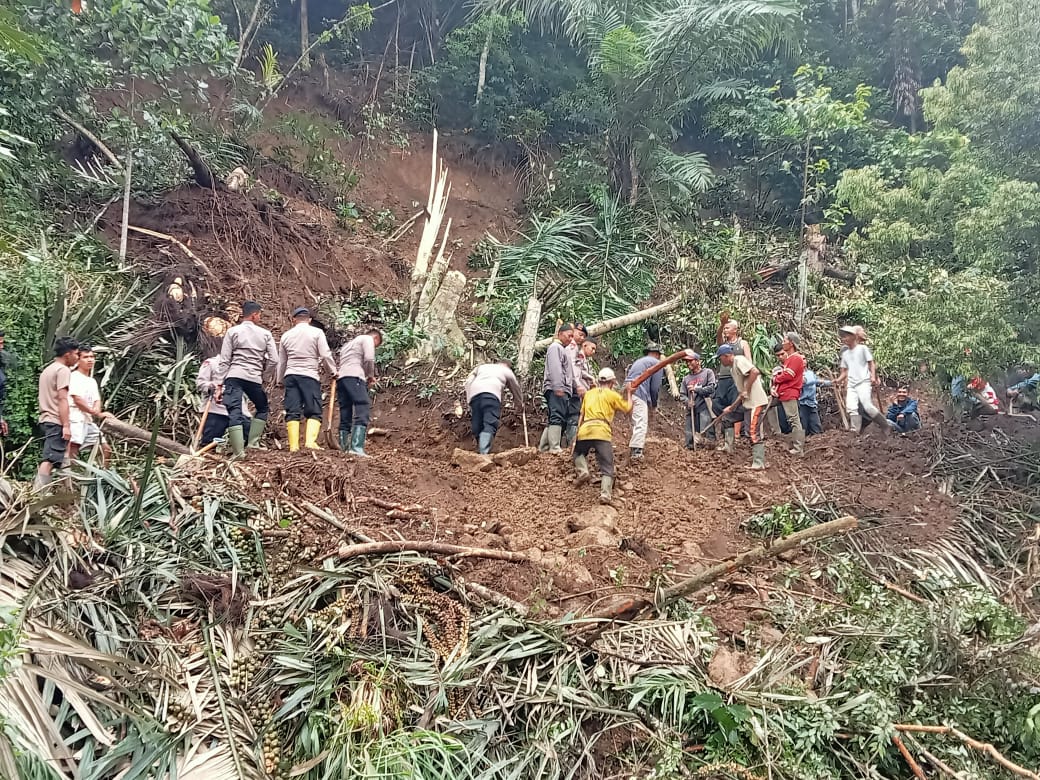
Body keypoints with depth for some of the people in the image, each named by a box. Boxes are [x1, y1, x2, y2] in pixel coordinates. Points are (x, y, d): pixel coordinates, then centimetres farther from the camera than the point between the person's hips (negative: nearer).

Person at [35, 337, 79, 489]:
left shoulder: (48, 369, 21)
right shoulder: (63, 370, -9)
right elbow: (62, 398, -18)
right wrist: (66, 425, -21)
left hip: (46, 419, 10)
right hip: (56, 421, -10)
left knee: (46, 459, 14)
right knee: (50, 459, -14)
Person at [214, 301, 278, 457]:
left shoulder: (233, 332, 5)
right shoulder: (265, 334, 7)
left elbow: (224, 361, 1)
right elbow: (274, 360, 2)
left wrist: (219, 385, 2)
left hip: (234, 377, 0)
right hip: (254, 378, 1)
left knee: (234, 413, -4)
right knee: (262, 408, 23)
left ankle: (239, 453, -12)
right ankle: (252, 443, 16)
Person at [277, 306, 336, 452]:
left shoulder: (286, 335, 14)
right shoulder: (317, 332, 1)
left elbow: (281, 362, 19)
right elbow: (326, 355, -6)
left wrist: (281, 380, 29)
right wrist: (333, 371, 7)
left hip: (290, 375, 3)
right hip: (310, 376, -3)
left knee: (292, 412, 3)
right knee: (314, 412, 0)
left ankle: (293, 445, -4)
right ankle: (310, 441, -18)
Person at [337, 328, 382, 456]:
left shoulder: (348, 343, 37)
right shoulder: (367, 339, 12)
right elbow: (369, 359, -6)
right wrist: (371, 376, 9)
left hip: (340, 378, 8)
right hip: (354, 377, -8)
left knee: (345, 418, 9)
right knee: (363, 412, -16)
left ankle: (343, 449, 5)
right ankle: (356, 448, -31)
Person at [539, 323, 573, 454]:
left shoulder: (562, 349, 29)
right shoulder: (555, 347, -2)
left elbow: (567, 373, 29)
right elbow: (554, 368, -16)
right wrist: (558, 387, -24)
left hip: (562, 390, 11)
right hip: (556, 390, -10)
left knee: (558, 419, 9)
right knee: (557, 417, -17)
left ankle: (544, 448, 8)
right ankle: (555, 448, -23)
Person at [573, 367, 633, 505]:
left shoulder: (589, 393, 22)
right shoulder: (612, 395, 11)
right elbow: (628, 408, 14)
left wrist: (578, 431, 29)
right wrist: (628, 393, 28)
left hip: (584, 430, 3)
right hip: (602, 432, -3)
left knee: (579, 452, 32)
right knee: (607, 468, 0)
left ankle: (582, 471, 5)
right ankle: (605, 494, -19)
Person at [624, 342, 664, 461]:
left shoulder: (638, 361, 31)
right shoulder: (657, 363, 7)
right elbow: (655, 387, 0)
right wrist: (654, 403, 15)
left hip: (628, 392, 8)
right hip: (639, 394, -8)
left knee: (636, 423, 20)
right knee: (641, 423, -13)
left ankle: (632, 449, 22)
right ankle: (636, 451, -26)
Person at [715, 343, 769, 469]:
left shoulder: (739, 360, -10)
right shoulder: (732, 368, 19)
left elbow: (755, 372, -26)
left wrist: (747, 391, -19)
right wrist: (732, 407, 18)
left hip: (756, 402, -11)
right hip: (746, 402, 11)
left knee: (754, 433, -12)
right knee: (727, 418, 20)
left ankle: (758, 463, -11)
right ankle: (728, 447, 26)